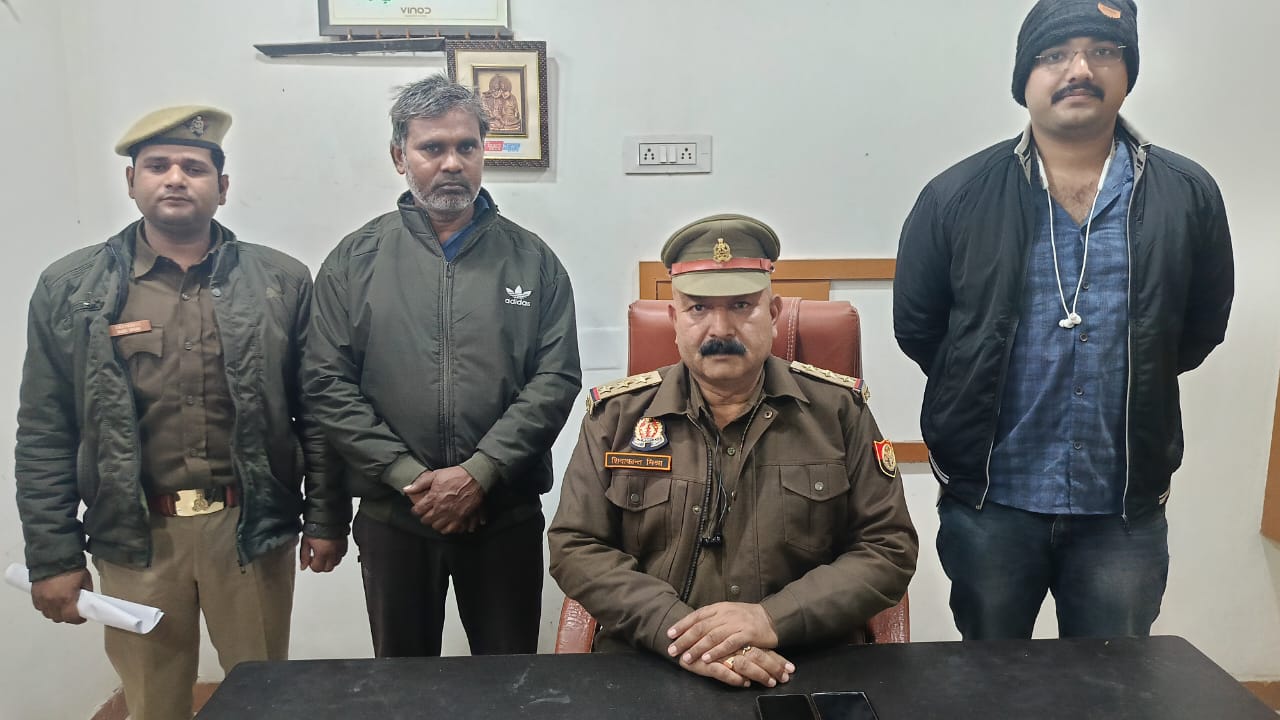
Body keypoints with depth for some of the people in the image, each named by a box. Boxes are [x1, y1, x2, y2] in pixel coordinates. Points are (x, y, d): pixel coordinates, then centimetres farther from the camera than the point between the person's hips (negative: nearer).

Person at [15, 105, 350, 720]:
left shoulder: (282, 281, 1)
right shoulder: (70, 289, 1)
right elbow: (44, 437, 2)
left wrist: (326, 517, 0)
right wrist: (54, 556, 0)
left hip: (253, 528, 0)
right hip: (134, 536, 1)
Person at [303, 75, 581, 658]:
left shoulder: (532, 260, 2)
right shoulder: (354, 261, 2)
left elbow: (556, 379, -5)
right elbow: (329, 384, -3)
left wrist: (480, 473, -14)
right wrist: (410, 477, -12)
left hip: (507, 514, 0)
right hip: (391, 515, 1)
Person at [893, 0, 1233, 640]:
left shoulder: (1188, 196, -1)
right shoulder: (957, 197, -6)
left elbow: (1202, 326, 10)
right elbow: (915, 326, 2)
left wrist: (1132, 385, 9)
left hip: (1127, 509, 1)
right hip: (989, 502, -1)